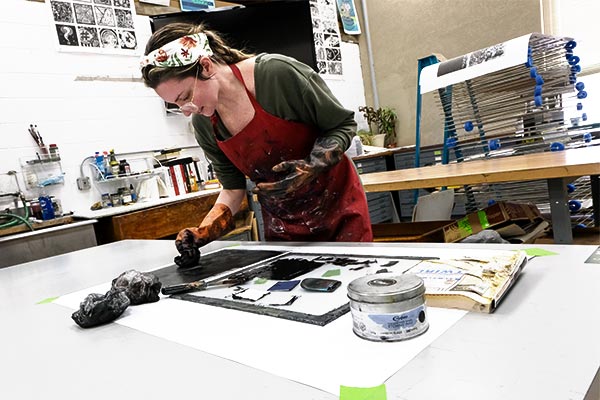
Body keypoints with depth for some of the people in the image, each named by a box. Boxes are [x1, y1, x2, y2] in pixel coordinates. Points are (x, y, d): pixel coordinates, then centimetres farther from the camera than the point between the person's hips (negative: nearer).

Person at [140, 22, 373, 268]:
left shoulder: (278, 73, -22)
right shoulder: (203, 124, -7)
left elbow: (344, 125, -12)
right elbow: (233, 188, 1)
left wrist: (310, 169, -28)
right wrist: (204, 232, -14)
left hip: (338, 209, -3)